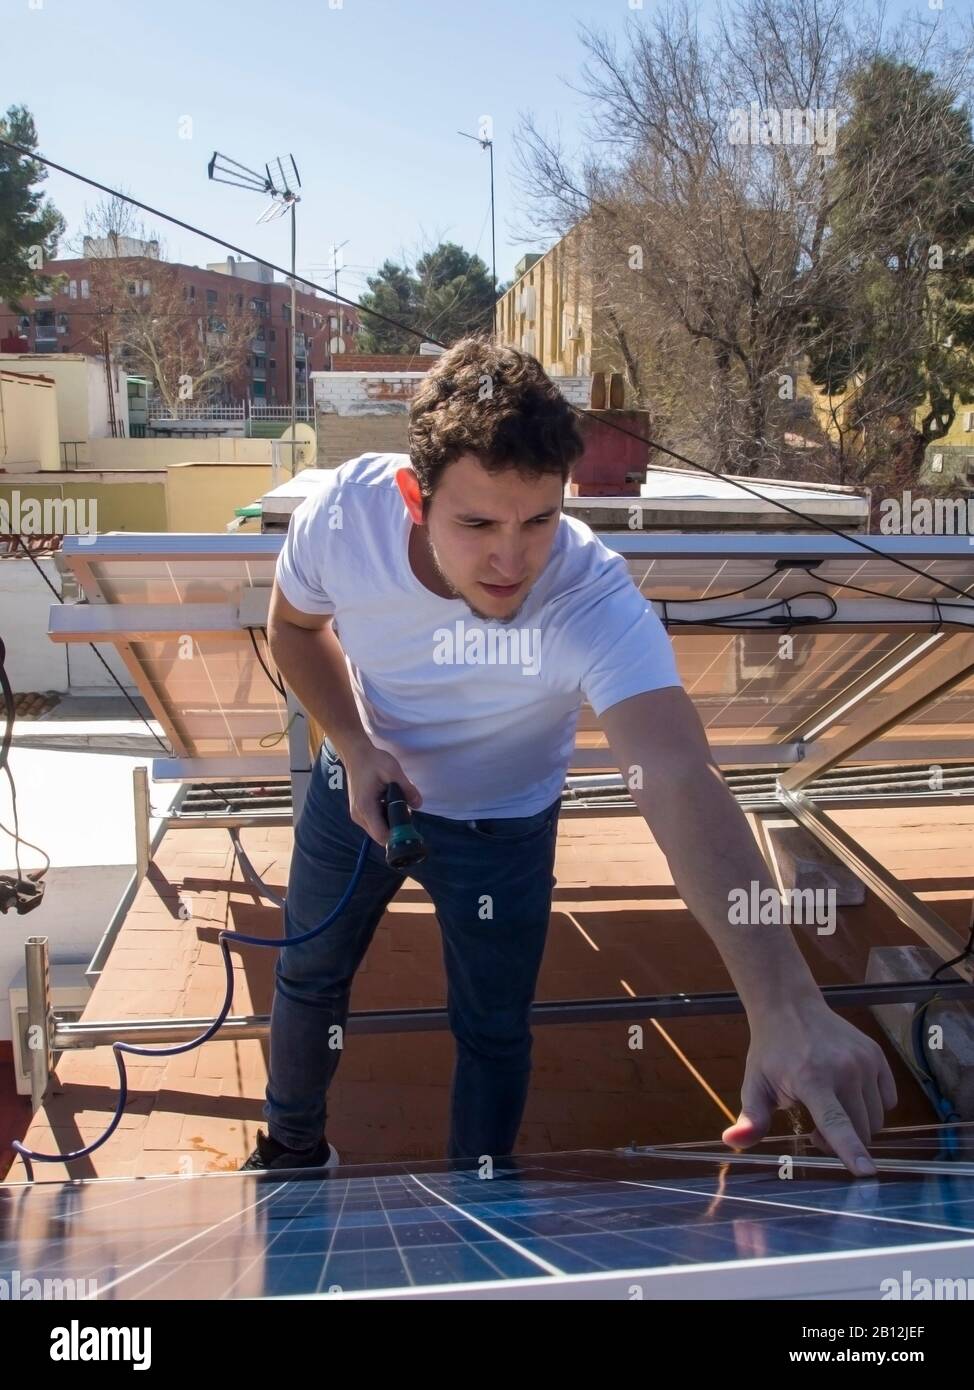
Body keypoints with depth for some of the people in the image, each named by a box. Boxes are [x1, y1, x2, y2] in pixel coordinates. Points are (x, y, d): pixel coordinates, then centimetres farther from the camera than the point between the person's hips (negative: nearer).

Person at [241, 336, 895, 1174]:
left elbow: (680, 783, -56)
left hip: (502, 827, -2)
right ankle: (294, 1146, 50)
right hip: (359, 788, 3)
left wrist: (786, 1004, -69)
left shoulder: (597, 604, -41)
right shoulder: (346, 509, -31)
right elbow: (296, 624, -7)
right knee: (310, 975, 20)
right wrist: (357, 747, -24)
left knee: (494, 1032, 10)